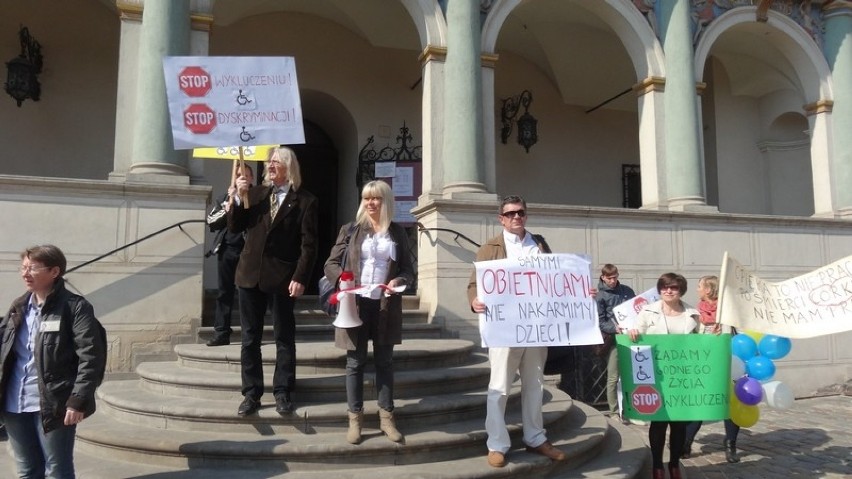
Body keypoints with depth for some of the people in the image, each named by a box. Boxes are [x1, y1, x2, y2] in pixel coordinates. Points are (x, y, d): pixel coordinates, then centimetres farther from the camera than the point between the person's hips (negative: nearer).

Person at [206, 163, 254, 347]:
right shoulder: (226, 197, 13)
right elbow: (211, 221, 9)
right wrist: (228, 207, -5)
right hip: (227, 249, 4)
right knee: (225, 292, 7)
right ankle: (221, 333, 14)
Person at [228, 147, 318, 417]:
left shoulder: (305, 201, -1)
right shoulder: (255, 194, 11)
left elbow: (308, 245, -6)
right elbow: (234, 228, 9)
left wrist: (300, 278, -14)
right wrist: (239, 198, -5)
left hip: (282, 277, -4)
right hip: (251, 273, 4)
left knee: (284, 338, 6)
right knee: (250, 338, 8)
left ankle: (282, 393, 16)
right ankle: (251, 393, 17)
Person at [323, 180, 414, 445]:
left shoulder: (397, 233, 6)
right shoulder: (350, 230, 3)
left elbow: (408, 269, 7)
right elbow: (331, 264, 3)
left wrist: (399, 280, -15)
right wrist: (342, 279, -18)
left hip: (385, 306, 1)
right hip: (356, 304, -1)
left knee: (384, 361, 10)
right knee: (355, 362, 6)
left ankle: (386, 416, 21)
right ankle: (355, 417, 18)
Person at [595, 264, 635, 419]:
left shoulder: (627, 290, 10)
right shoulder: (599, 296, -2)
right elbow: (600, 322, -6)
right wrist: (615, 328, -22)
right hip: (612, 339, -4)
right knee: (613, 377, -1)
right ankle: (614, 412, 6)